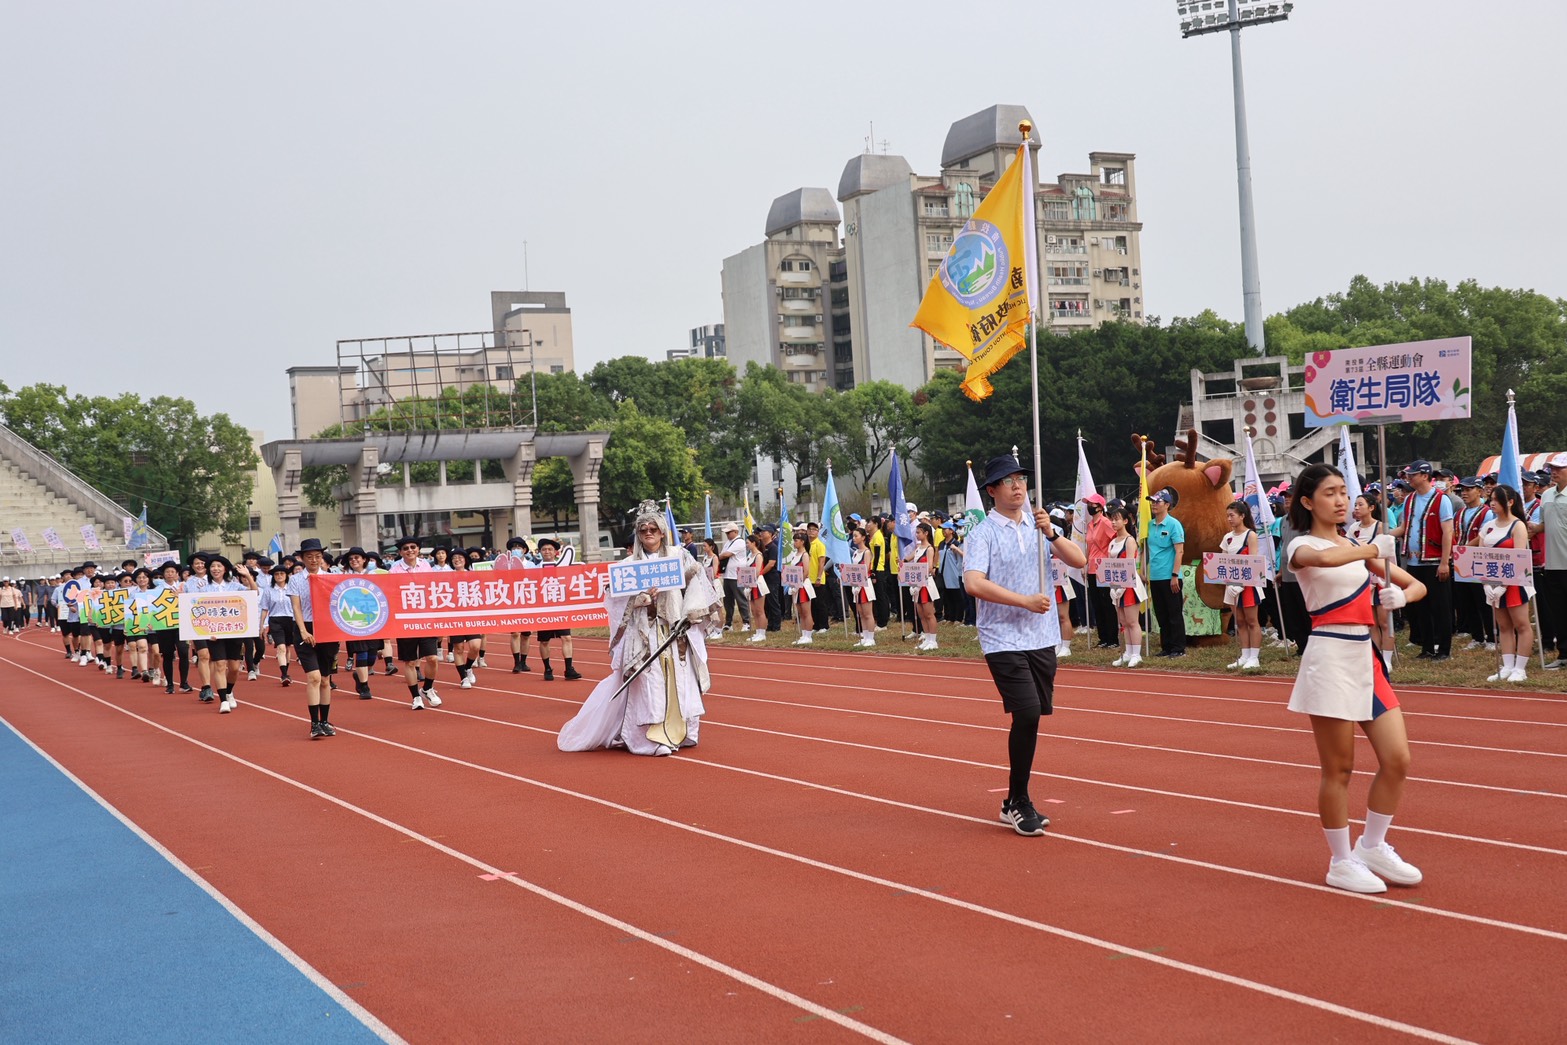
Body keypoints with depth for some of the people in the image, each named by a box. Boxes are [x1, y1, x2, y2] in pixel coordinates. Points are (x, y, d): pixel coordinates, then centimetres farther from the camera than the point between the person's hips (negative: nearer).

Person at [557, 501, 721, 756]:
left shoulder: (679, 556, 6)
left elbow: (697, 585, 5)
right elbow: (619, 598, -1)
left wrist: (688, 615, -4)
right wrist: (643, 596, -18)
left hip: (675, 629, 1)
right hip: (643, 632, -1)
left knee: (679, 681, 3)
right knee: (648, 684, -6)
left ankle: (680, 732, 14)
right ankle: (652, 738, -5)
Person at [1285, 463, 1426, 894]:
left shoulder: (1358, 546, 16)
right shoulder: (1302, 547, -5)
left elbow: (1417, 586, 17)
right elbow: (1327, 558, -32)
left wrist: (1402, 594, -6)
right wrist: (1374, 548, -15)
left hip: (1367, 657, 7)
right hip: (1330, 659, -7)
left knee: (1397, 760, 2)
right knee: (1338, 770, 0)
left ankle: (1372, 847, 21)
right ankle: (1341, 862, 13)